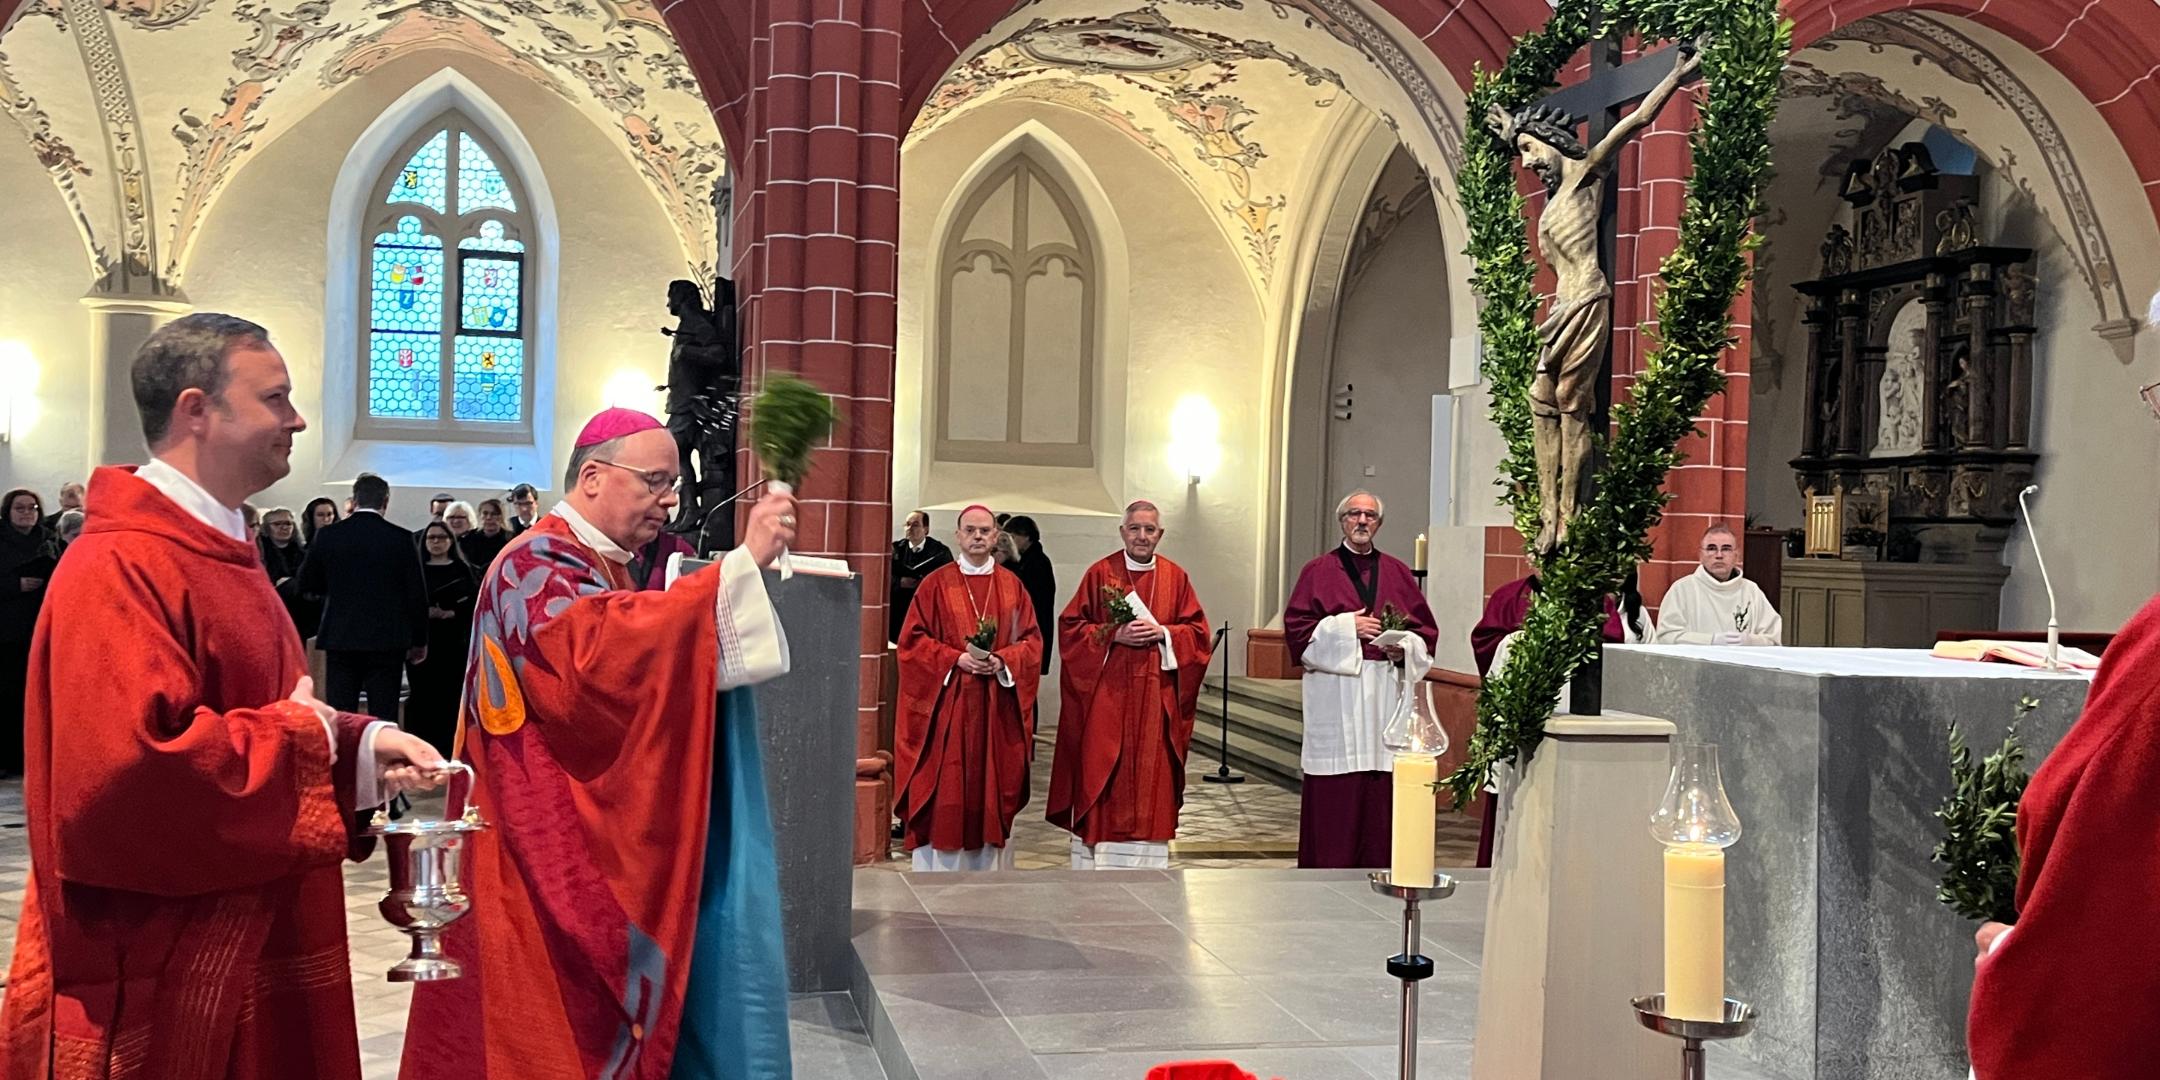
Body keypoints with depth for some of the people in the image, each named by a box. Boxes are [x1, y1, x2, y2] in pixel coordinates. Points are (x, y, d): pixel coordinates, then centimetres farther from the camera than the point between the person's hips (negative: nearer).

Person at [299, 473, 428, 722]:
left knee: (340, 713, 7)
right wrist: (419, 641, 7)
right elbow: (417, 592, -3)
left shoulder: (328, 535, -1)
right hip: (387, 639, -2)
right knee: (383, 714, 1)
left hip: (340, 638, 2)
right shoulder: (401, 538, -6)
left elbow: (306, 582, 8)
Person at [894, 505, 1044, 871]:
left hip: (997, 708, 2)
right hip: (947, 704, -2)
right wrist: (957, 659, -14)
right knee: (944, 783, -3)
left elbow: (1031, 639, 7)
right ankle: (940, 867, 4)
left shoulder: (1012, 586, 8)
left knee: (992, 787, 4)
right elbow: (913, 639, -1)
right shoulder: (936, 584, 1)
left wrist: (1002, 661, -11)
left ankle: (988, 867, 11)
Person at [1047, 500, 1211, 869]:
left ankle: (1146, 864, 11)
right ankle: (1098, 859, 6)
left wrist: (1163, 632, -11)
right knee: (1101, 777, -1)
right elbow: (1071, 627, 0)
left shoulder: (1176, 577, 7)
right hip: (1106, 697, -2)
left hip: (1156, 698, 2)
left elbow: (1197, 632, 6)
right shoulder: (1100, 573, 1)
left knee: (1151, 776, 4)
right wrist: (1114, 634, -13)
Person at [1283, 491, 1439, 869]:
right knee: (1334, 792, -4)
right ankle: (1328, 869, 2)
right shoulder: (1318, 572, 7)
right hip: (1334, 692, -2)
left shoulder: (1398, 573, 14)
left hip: (1386, 692, 2)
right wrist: (1346, 626, -11)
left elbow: (1426, 631, 13)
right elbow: (1296, 627, -1)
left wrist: (1404, 647, -6)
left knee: (1381, 788, 0)